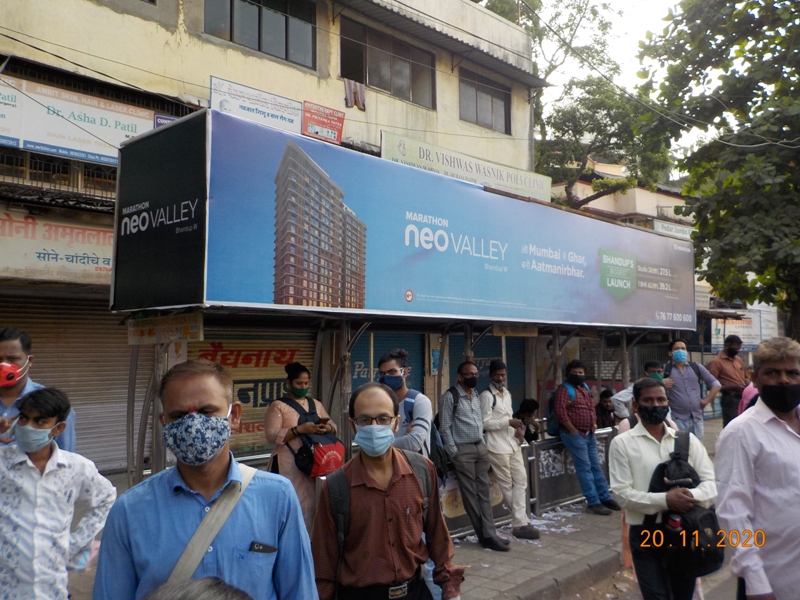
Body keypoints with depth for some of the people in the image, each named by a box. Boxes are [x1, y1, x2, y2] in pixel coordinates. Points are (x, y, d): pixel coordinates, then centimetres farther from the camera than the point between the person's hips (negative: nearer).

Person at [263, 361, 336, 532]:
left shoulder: (316, 404, 16)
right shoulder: (278, 406, -1)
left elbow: (333, 426, 16)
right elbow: (271, 436, -10)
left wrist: (327, 427, -8)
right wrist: (299, 429, -19)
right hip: (288, 465, -5)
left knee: (311, 503, 6)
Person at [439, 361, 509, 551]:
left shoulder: (476, 395, 12)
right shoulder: (450, 397, -10)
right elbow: (445, 428, -11)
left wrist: (483, 443, 11)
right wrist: (454, 453, -12)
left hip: (480, 447, 7)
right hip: (463, 450, -7)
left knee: (484, 492, 6)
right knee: (471, 494, 0)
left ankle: (489, 534, 9)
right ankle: (486, 535, 7)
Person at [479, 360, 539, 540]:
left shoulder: (507, 393, 15)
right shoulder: (486, 395, -11)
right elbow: (485, 423, -15)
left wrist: (516, 429, 7)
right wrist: (508, 422, -19)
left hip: (512, 443, 8)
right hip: (497, 446, -8)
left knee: (521, 481, 4)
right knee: (507, 485, 2)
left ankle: (520, 522, 8)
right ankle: (521, 522, 9)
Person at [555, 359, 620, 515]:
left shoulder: (584, 387, 16)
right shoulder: (564, 389, -11)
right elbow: (560, 411, -21)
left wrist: (594, 423, 15)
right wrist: (573, 430, -18)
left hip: (589, 434, 9)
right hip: (575, 435, -8)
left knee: (596, 466, 13)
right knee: (585, 468, -6)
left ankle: (605, 498, 21)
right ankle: (593, 503, -2)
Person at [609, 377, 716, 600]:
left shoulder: (687, 439, 6)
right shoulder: (622, 443, -4)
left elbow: (711, 482, 1)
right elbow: (622, 492, -10)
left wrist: (692, 495, -20)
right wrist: (664, 500, -23)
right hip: (646, 535, -3)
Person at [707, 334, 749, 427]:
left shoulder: (738, 360, 15)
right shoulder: (716, 362, -8)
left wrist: (748, 385, 3)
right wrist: (733, 387, -19)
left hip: (744, 398, 7)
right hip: (730, 400, -7)